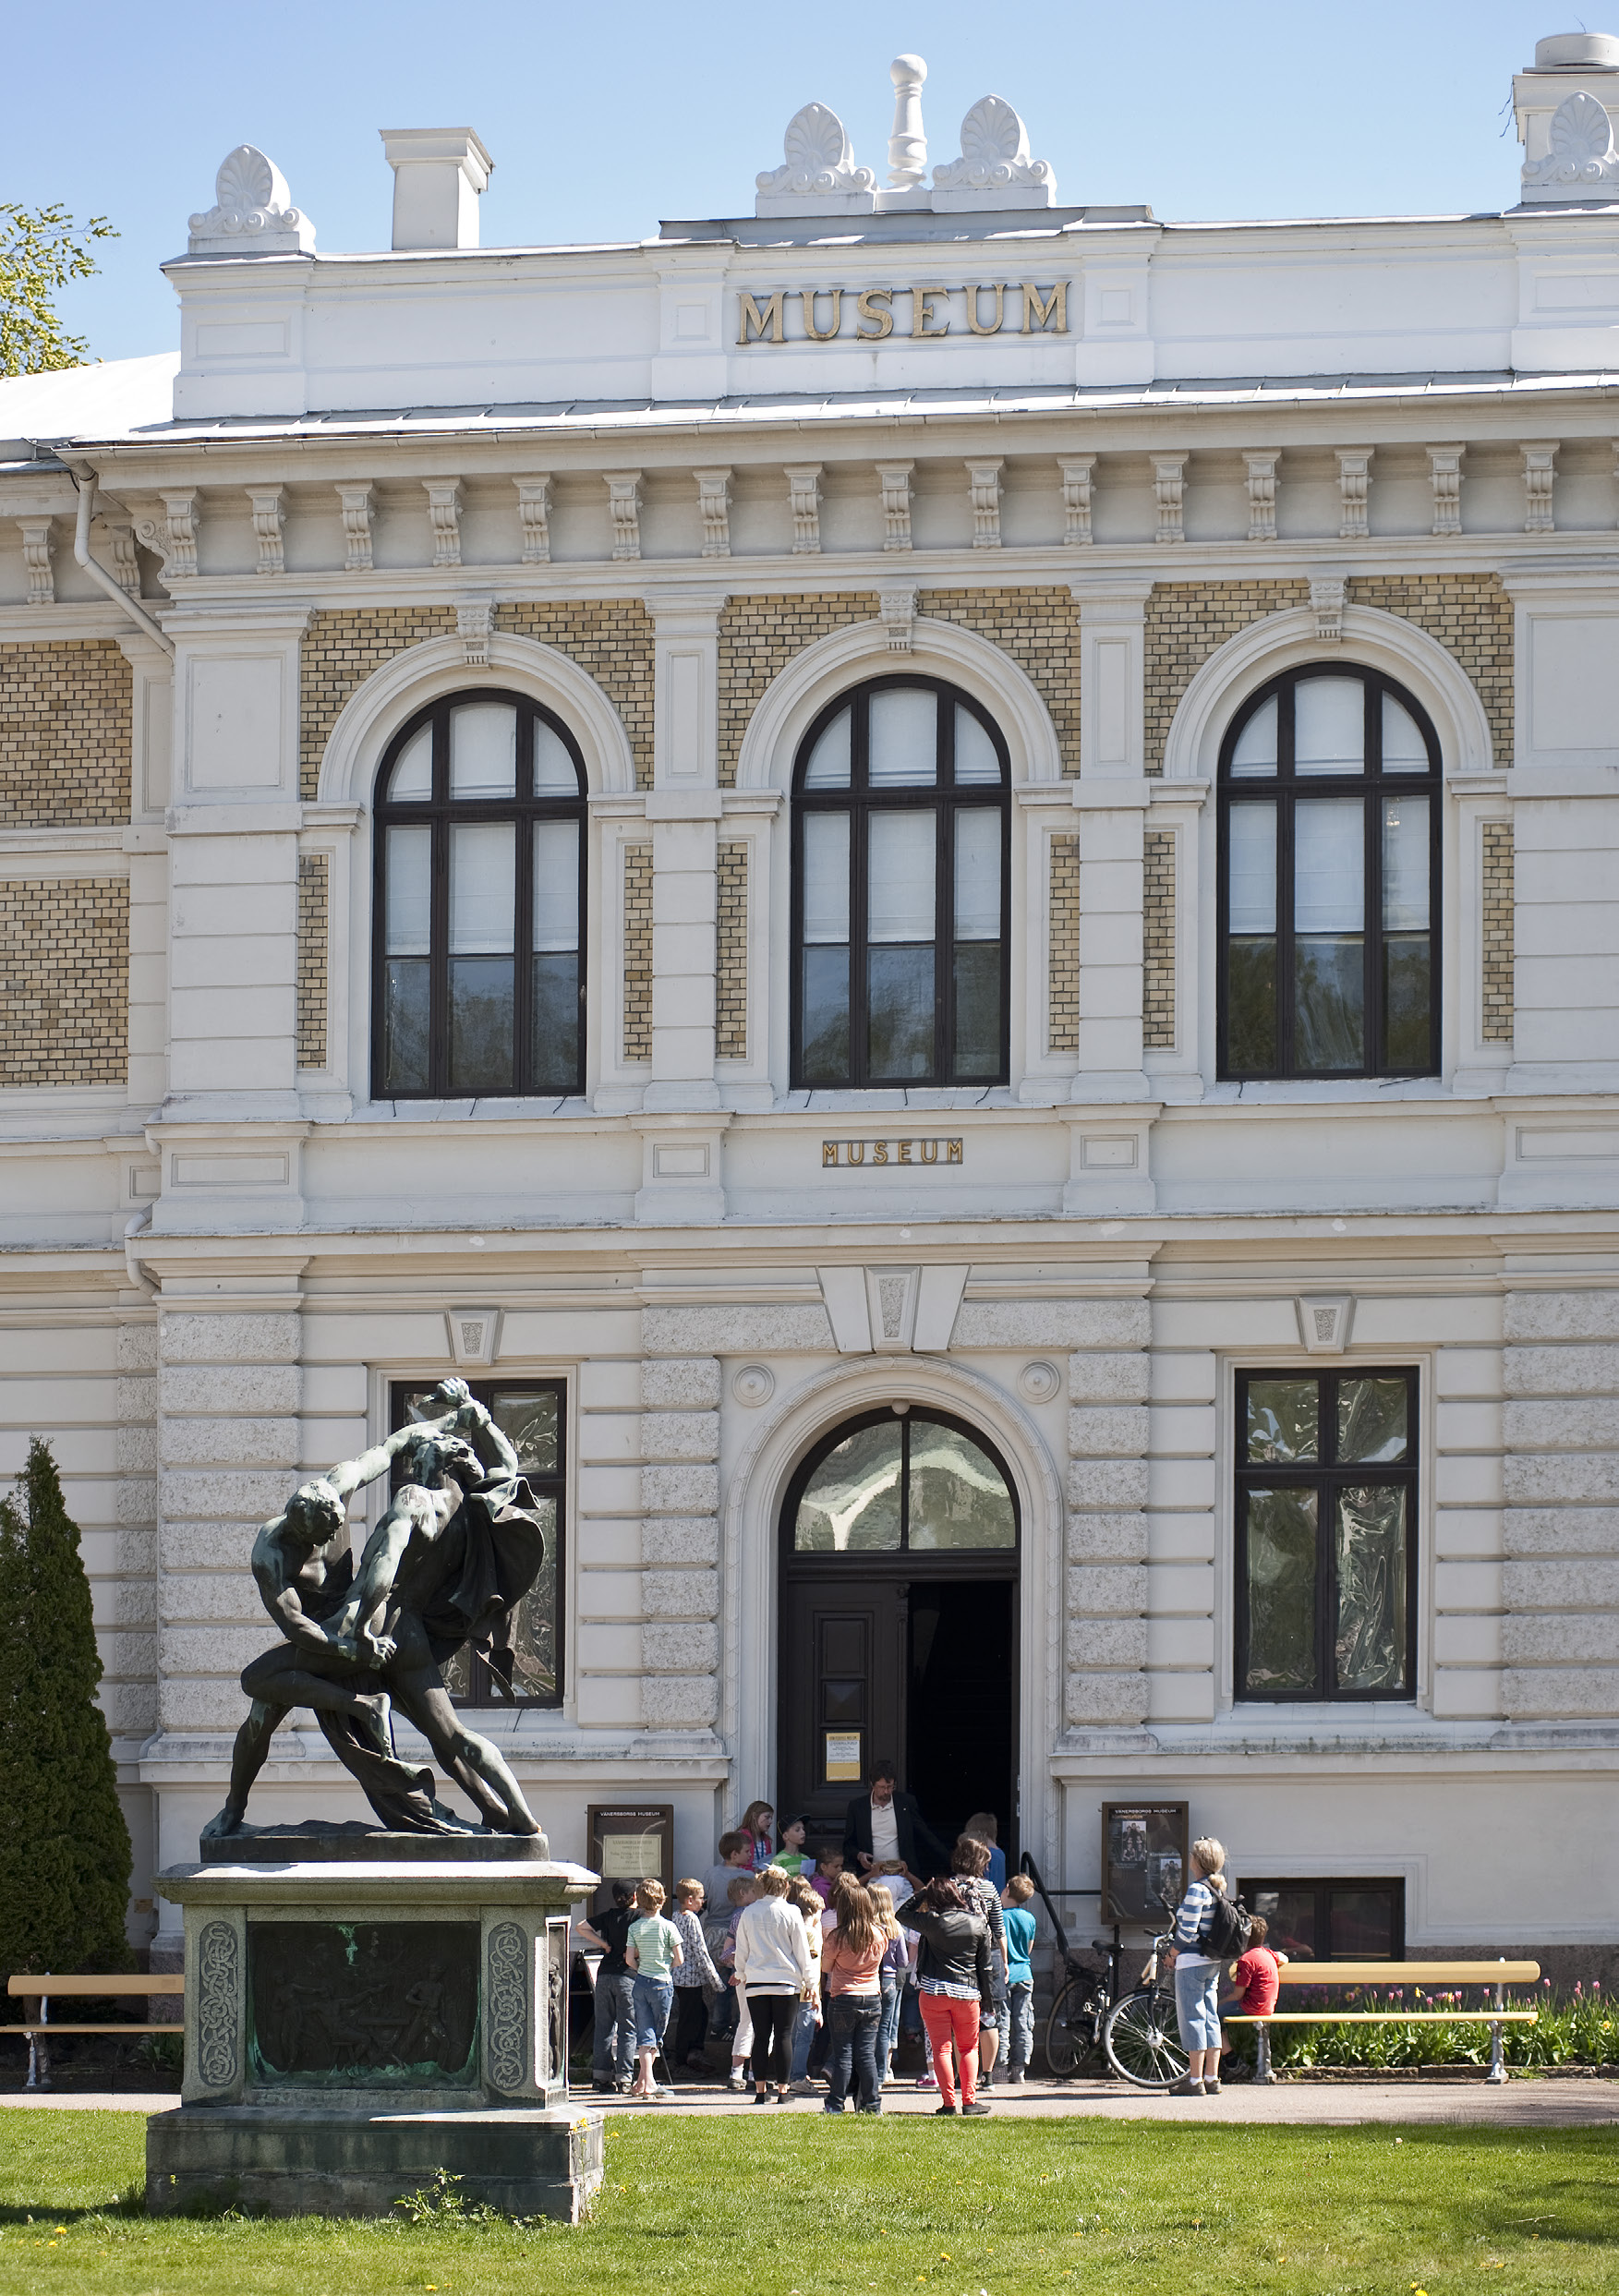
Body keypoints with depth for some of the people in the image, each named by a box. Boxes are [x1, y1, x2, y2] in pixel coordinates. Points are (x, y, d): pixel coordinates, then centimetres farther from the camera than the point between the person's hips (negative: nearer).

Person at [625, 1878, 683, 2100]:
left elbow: (629, 1959, -1)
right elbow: (678, 1959, -7)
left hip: (641, 1982, 3)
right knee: (658, 2034, 8)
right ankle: (644, 2082, 9)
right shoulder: (667, 1926, -7)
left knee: (644, 2033, 3)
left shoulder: (635, 1927, 1)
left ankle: (646, 2081, -8)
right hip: (663, 1982, -3)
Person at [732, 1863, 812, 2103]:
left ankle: (760, 2089, 3)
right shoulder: (791, 1913, -5)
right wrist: (807, 1980, 9)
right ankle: (782, 2090, 0)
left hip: (755, 1983, 2)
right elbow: (802, 1950, 0)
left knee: (761, 2036, 5)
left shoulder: (749, 1913, 3)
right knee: (782, 2036, 1)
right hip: (785, 1981, -2)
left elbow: (741, 1950, 13)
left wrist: (741, 1974, 29)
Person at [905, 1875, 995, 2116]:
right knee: (968, 2048, 15)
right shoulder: (978, 1923, 1)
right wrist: (987, 1997, 12)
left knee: (941, 2048, 3)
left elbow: (906, 1914, 11)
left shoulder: (933, 1921, -7)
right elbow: (985, 1963, 5)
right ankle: (970, 2100, 6)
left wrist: (924, 1892, 13)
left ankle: (948, 2102, -1)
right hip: (968, 1992, 2)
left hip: (934, 1990, -2)